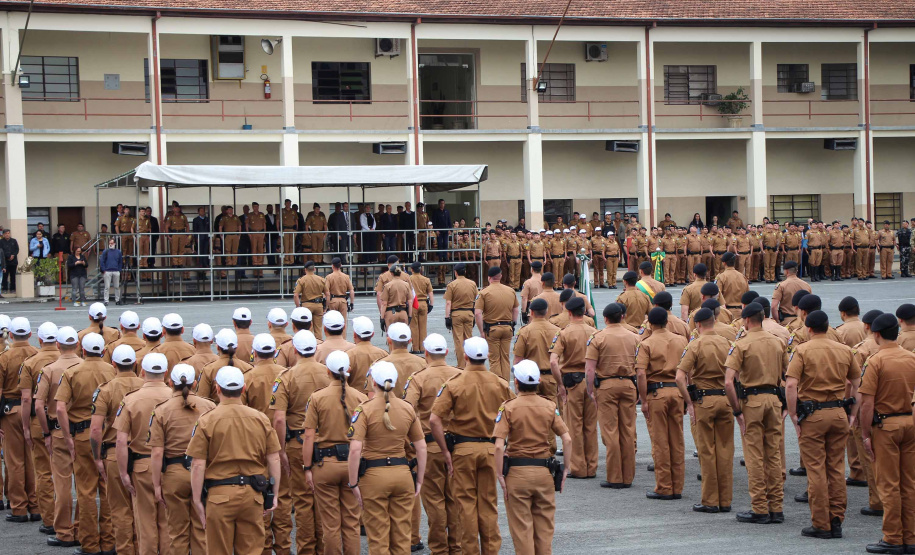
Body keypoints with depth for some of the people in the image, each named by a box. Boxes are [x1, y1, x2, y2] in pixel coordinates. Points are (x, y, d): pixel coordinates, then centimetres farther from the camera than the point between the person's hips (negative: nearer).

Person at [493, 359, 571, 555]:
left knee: (521, 526, 6)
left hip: (517, 472, -3)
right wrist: (565, 469, 5)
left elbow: (499, 446, -16)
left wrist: (500, 475, -8)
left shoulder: (509, 407, -9)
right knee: (544, 525, 14)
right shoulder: (550, 406, 0)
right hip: (544, 472, 3)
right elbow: (567, 439, -4)